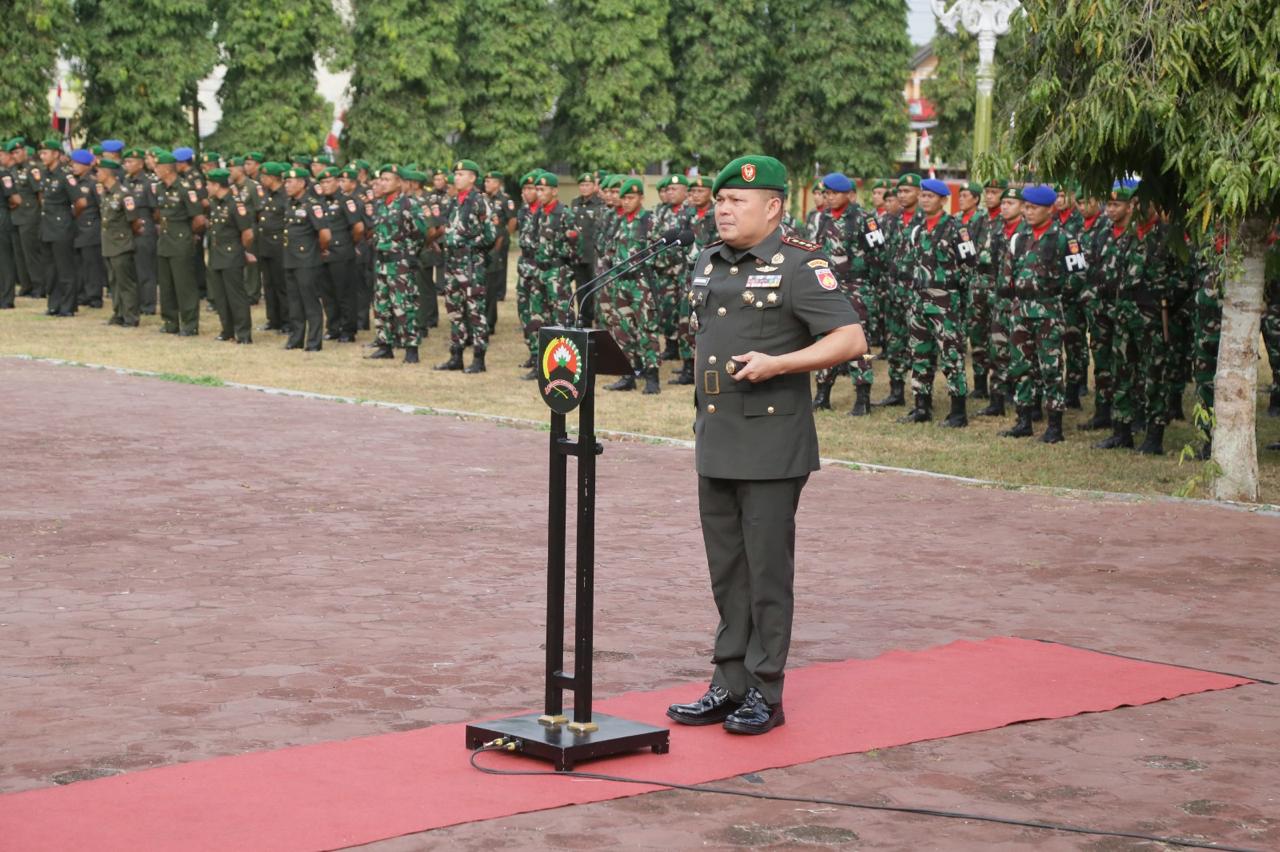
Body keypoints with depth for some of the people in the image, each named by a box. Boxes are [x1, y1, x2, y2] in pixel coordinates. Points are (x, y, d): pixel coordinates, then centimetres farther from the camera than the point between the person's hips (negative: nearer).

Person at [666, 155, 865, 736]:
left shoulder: (799, 266, -9)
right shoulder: (708, 264, 14)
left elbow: (851, 340, -15)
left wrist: (777, 363, -23)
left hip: (771, 446, -7)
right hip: (715, 443, 7)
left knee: (767, 572, -2)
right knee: (726, 572, 12)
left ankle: (765, 694, 6)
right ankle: (729, 686, 19)